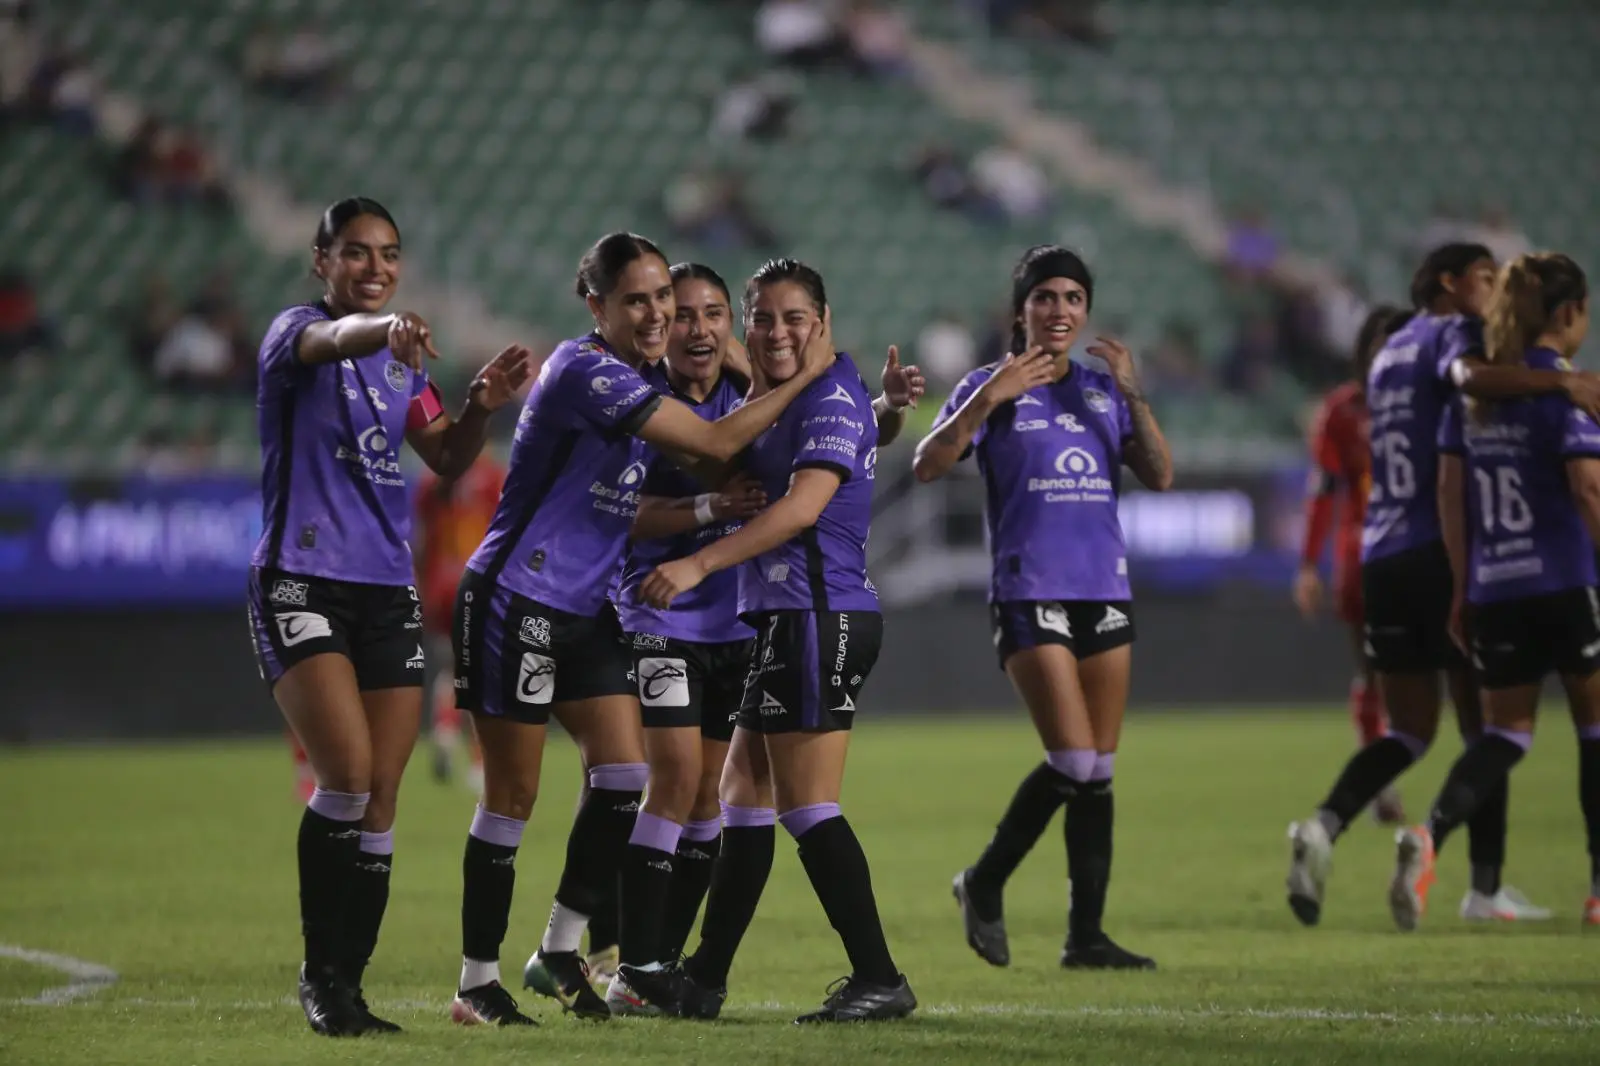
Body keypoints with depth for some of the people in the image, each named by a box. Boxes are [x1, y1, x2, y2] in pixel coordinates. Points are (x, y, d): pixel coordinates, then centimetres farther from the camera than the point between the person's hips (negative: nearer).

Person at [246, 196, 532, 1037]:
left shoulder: (400, 361, 15)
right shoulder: (295, 332, -6)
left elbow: (446, 459, 14)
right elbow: (329, 340, -30)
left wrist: (483, 405, -8)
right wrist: (383, 329, -53)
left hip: (387, 589, 6)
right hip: (300, 581, -6)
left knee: (380, 800, 2)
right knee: (348, 774, -19)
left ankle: (345, 986, 10)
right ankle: (319, 975, -5)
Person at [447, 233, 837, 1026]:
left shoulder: (633, 380, 10)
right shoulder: (587, 373, -19)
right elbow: (715, 443, -22)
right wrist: (803, 377, -13)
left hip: (583, 610, 8)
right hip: (516, 603, -8)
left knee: (622, 775, 0)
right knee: (513, 796, -3)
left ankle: (559, 953, 12)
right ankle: (477, 984, 6)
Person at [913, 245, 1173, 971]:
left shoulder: (1103, 390, 12)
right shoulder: (993, 387, 0)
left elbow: (1159, 477, 2)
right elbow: (927, 467, -12)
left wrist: (1133, 396, -9)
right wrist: (986, 400, -22)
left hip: (1105, 590, 5)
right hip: (1029, 594, -5)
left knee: (1098, 772, 3)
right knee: (1073, 762, -14)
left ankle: (1086, 934, 7)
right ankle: (984, 885, 5)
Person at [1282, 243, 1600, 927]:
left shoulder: (1389, 354, 23)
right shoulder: (1450, 331, -3)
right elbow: (1469, 376, -27)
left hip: (1382, 559, 7)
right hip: (1444, 551, -7)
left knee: (1408, 733, 10)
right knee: (1484, 725, 2)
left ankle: (1324, 825, -14)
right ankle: (1485, 887, 0)